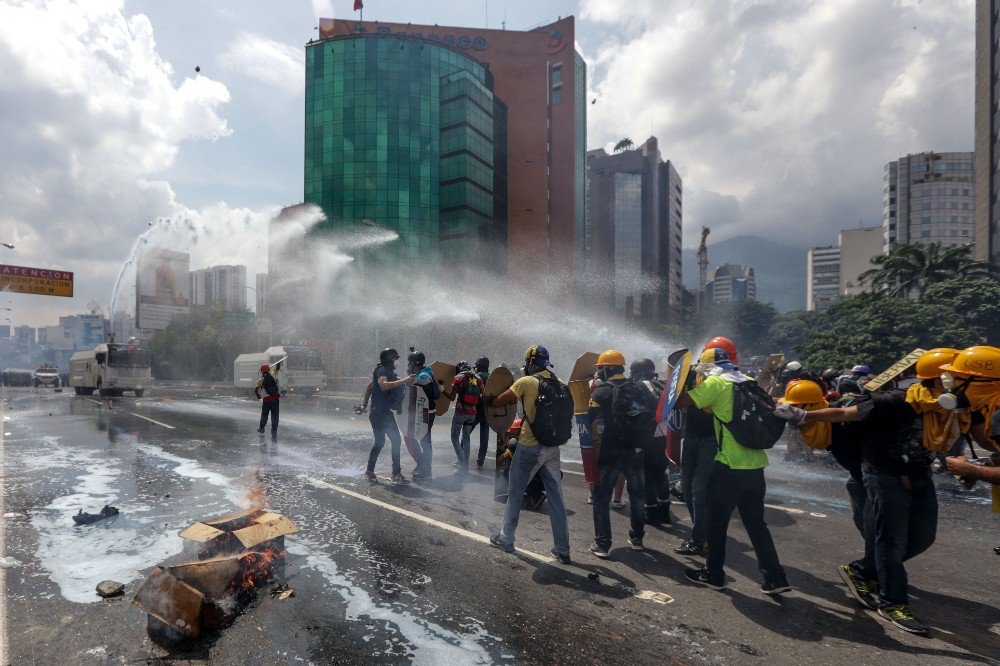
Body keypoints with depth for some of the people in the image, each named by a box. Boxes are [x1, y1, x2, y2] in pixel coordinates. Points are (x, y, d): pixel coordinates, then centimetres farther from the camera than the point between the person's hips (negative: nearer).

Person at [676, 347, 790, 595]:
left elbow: (678, 403, -13)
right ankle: (775, 578, 20)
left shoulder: (715, 383, -9)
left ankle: (714, 574, 20)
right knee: (756, 523, 18)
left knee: (717, 521, 9)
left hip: (729, 465, -7)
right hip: (755, 464, 7)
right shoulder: (748, 382, 11)